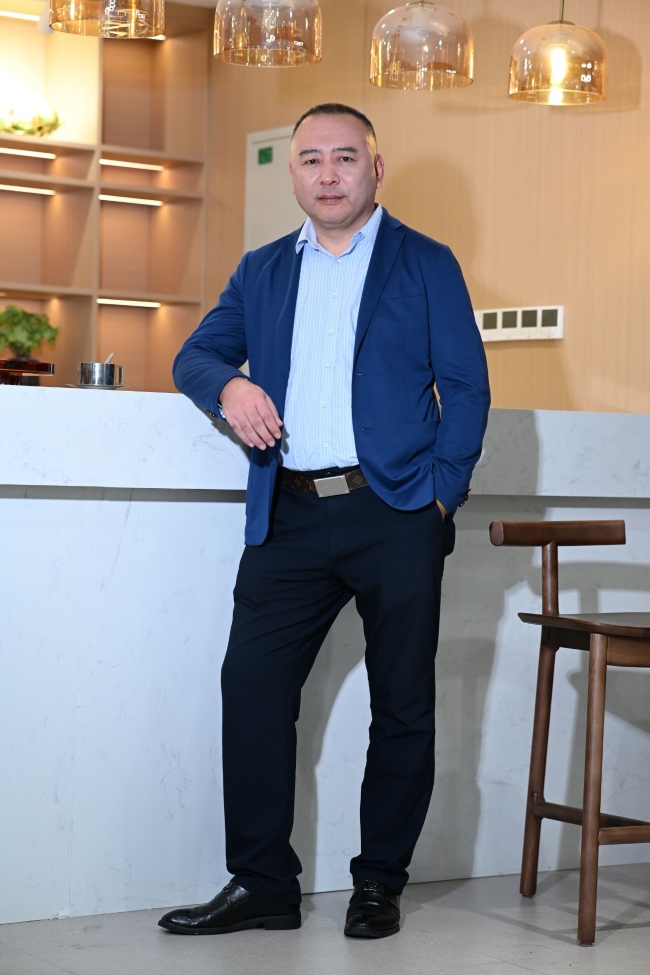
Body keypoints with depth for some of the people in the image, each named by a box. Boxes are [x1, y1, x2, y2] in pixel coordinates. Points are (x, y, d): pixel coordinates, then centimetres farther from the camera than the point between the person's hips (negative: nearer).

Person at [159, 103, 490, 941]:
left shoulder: (426, 265, 8)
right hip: (290, 518, 3)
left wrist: (441, 493, -9)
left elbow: (466, 386, 3)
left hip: (395, 516, -2)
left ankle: (380, 884, 14)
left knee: (402, 704, 2)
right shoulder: (262, 272, 18)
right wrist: (228, 385, -10)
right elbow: (195, 354, 14)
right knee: (251, 685, -5)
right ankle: (262, 884, 3)